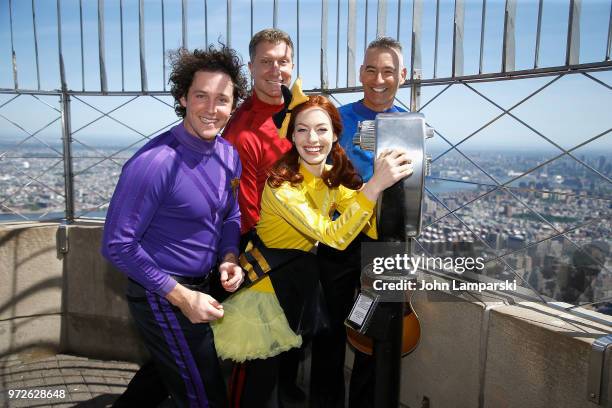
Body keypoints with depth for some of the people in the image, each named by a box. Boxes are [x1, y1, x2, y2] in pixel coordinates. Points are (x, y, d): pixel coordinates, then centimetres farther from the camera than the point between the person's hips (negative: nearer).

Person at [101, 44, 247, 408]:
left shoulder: (230, 155, -3)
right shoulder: (154, 163, -26)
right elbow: (118, 245, -21)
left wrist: (229, 257, -8)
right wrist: (181, 297, -20)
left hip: (202, 286, 8)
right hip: (163, 297, -7)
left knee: (165, 371, 31)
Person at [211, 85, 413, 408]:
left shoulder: (333, 178, -4)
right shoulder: (281, 181, -27)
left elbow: (372, 227, -10)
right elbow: (333, 236, -35)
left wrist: (386, 179, -26)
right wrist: (375, 184, -41)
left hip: (300, 280, 7)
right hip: (266, 284, -6)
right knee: (264, 374, 7)